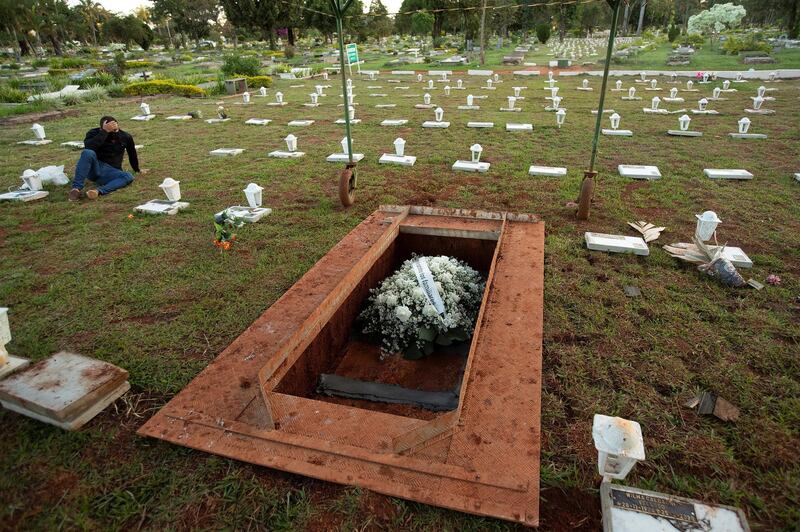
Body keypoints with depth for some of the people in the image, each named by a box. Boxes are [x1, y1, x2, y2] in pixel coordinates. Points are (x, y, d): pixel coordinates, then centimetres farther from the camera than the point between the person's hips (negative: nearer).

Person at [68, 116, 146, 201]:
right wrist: (104, 132, -31)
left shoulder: (126, 137, 1)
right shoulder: (94, 133, -7)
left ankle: (98, 191, -47)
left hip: (111, 172, 2)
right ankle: (77, 188, -35)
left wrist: (137, 170, 29)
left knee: (129, 177, -31)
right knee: (88, 153, -35)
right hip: (94, 169, -2)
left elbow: (132, 154, 18)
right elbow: (88, 147, -29)